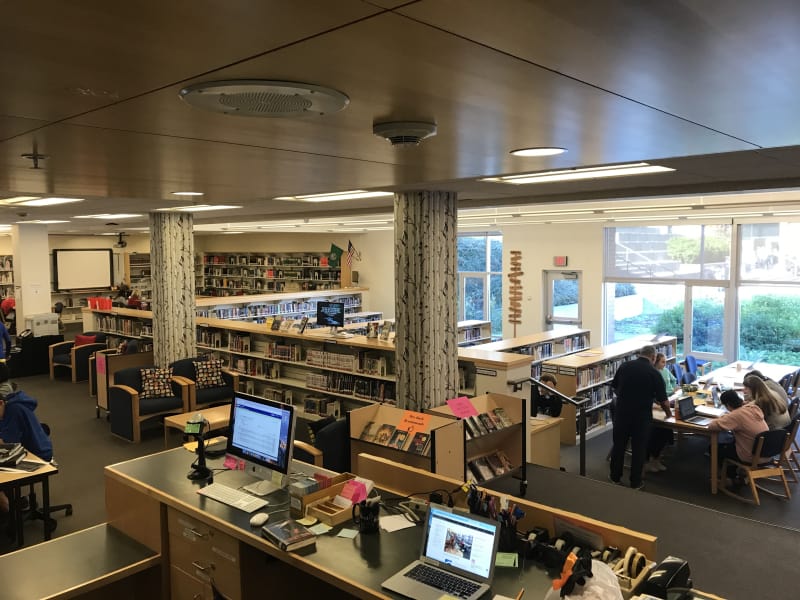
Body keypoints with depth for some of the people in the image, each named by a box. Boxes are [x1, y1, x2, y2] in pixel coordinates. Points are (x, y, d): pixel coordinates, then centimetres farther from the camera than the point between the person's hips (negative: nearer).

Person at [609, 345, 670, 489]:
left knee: (619, 445, 16)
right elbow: (663, 400, -5)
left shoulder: (624, 366, 0)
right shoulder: (654, 373, -9)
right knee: (639, 449, 11)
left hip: (621, 412, 3)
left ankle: (615, 476, 29)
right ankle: (635, 482, 19)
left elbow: (614, 387, 10)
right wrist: (668, 413, 14)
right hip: (642, 416, -2)